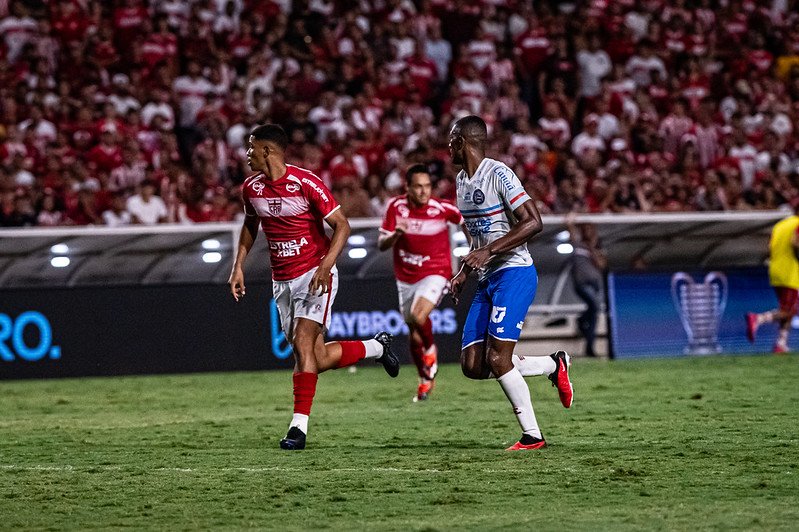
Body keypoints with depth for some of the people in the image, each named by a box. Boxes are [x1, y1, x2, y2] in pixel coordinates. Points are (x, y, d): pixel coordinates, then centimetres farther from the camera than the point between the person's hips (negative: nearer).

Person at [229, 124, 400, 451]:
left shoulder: (306, 183, -16)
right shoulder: (251, 188, 3)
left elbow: (342, 226, -13)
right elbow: (250, 225, 22)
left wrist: (326, 266, -23)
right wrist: (238, 266, 12)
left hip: (314, 275, -6)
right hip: (282, 281, 6)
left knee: (303, 343, -20)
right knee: (318, 360, 4)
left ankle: (299, 425, -18)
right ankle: (376, 347, 29)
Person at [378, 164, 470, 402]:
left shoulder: (442, 209, -15)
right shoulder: (396, 207, -9)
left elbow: (465, 220, 6)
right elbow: (381, 245, -9)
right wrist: (395, 234, -29)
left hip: (435, 273, -4)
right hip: (406, 278, 4)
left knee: (418, 316, -30)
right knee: (414, 336, 11)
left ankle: (431, 349, 2)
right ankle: (425, 381, 33)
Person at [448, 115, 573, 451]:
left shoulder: (498, 174, -13)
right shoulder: (462, 180, 15)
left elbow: (533, 223, -20)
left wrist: (488, 252, -24)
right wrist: (464, 273, 18)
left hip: (514, 273, -9)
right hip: (487, 281, 9)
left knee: (497, 358, -16)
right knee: (472, 366, -1)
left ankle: (532, 436, -6)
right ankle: (553, 365, 14)